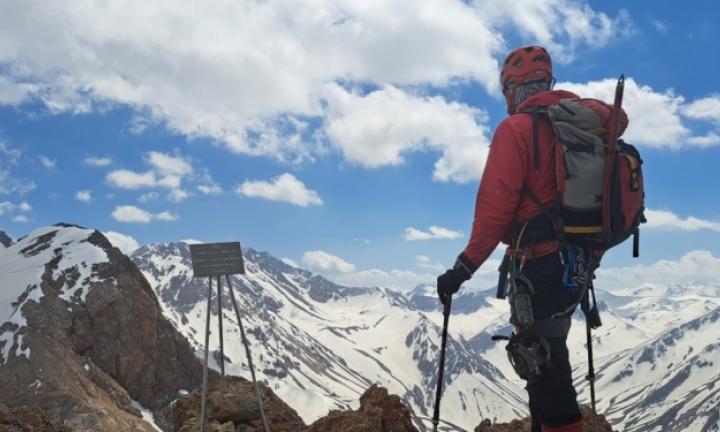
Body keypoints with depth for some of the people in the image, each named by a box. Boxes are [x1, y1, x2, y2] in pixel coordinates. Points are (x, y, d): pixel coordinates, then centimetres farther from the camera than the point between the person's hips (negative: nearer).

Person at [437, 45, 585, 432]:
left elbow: (496, 204, -19)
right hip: (574, 264, 8)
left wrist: (466, 265, -17)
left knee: (545, 370, -3)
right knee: (547, 361, 21)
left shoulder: (516, 128, -11)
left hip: (537, 266, -8)